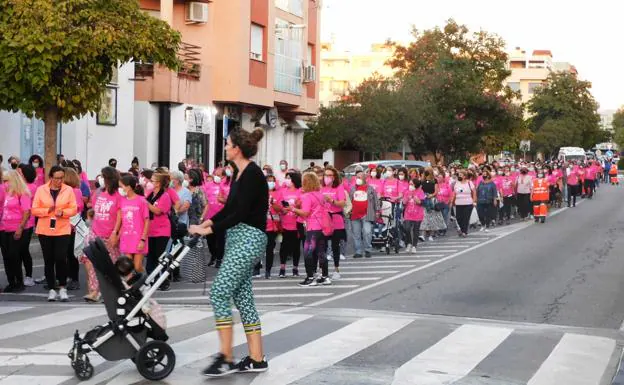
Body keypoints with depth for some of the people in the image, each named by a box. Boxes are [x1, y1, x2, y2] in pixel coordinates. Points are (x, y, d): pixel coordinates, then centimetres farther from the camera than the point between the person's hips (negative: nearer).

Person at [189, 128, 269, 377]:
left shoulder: (252, 173, -15)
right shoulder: (239, 173, 14)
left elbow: (241, 213, -20)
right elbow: (230, 207, 19)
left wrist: (211, 230, -20)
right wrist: (209, 221, 3)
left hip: (249, 238, -10)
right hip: (236, 237, 10)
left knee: (219, 292, -14)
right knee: (242, 297, 9)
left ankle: (226, 359, -11)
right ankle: (256, 359, 13)